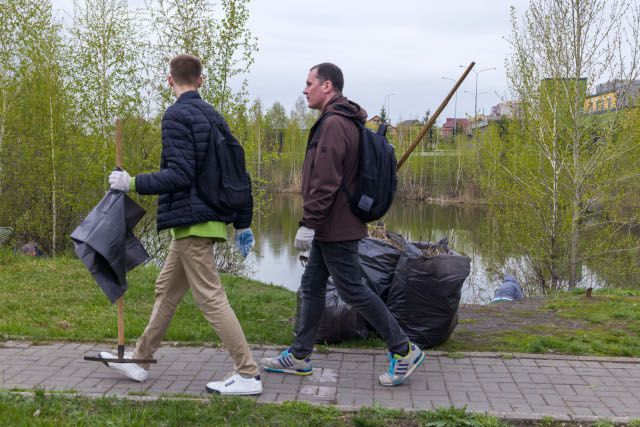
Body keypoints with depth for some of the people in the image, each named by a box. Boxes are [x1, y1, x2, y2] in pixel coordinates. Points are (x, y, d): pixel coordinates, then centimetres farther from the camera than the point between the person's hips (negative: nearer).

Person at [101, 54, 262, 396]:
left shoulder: (177, 115, -11)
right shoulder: (214, 117, 14)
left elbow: (180, 174, -20)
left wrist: (132, 183, -12)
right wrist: (243, 224, 18)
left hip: (191, 220, -9)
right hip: (211, 217, 9)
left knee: (210, 297, -6)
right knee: (167, 290, 18)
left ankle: (248, 375, -2)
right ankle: (140, 359, 31)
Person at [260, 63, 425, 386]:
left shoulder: (334, 124, -18)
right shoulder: (344, 122, 16)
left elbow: (325, 182, -25)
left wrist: (308, 223, -22)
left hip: (335, 229, -11)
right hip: (330, 229, 11)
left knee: (352, 290, -3)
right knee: (311, 286, 14)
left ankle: (404, 350, 9)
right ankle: (299, 356, 24)